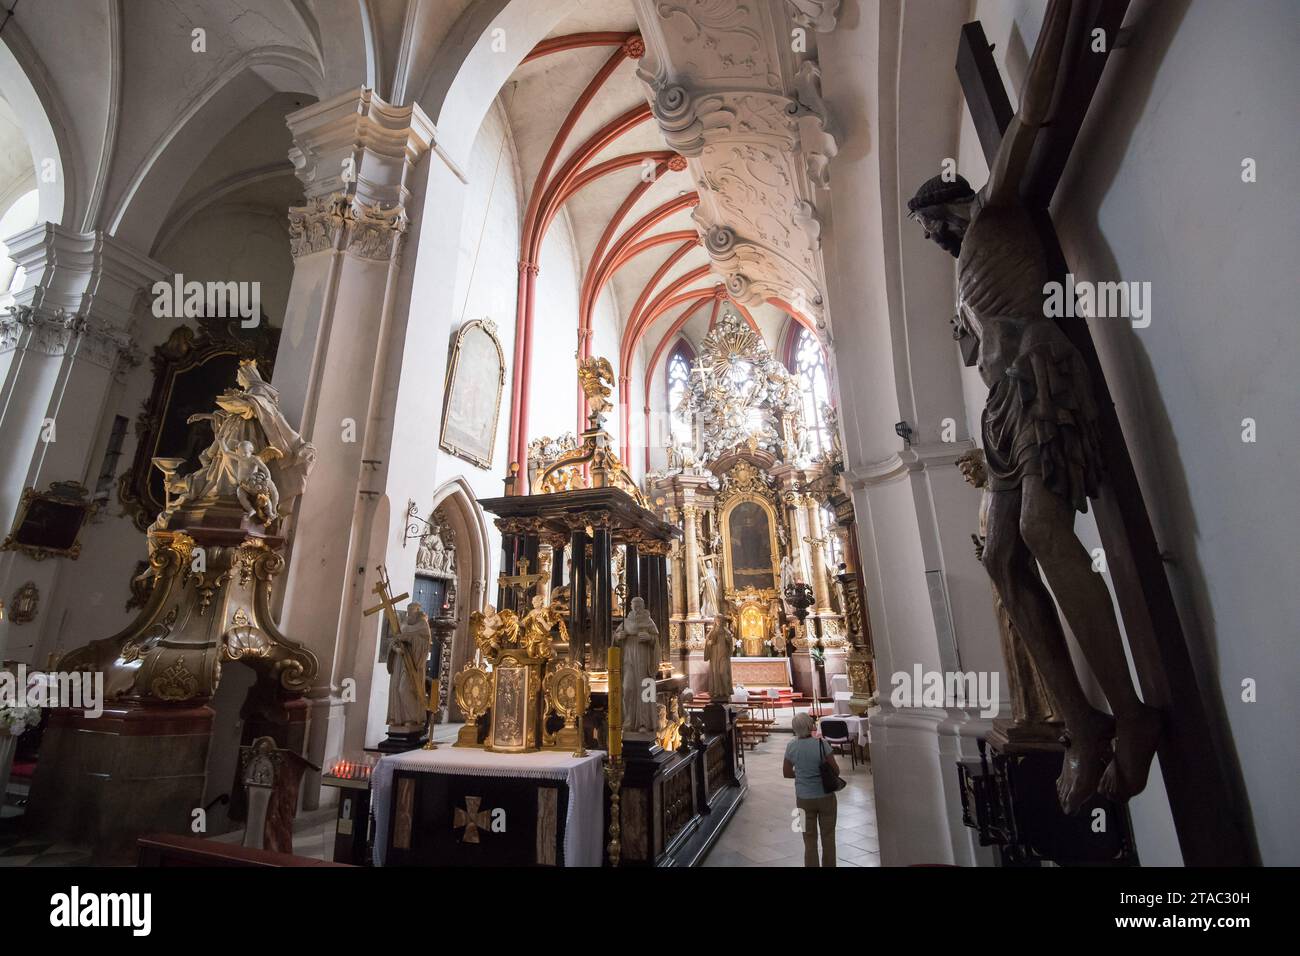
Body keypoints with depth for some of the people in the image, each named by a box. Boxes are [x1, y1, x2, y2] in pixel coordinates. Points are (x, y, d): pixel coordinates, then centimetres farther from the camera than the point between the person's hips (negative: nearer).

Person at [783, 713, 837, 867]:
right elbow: (836, 770, -11)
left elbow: (787, 772, 1)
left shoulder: (791, 746, -11)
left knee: (810, 839, 15)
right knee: (828, 836, 19)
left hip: (804, 799, 1)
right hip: (826, 796, -1)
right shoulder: (821, 743, -20)